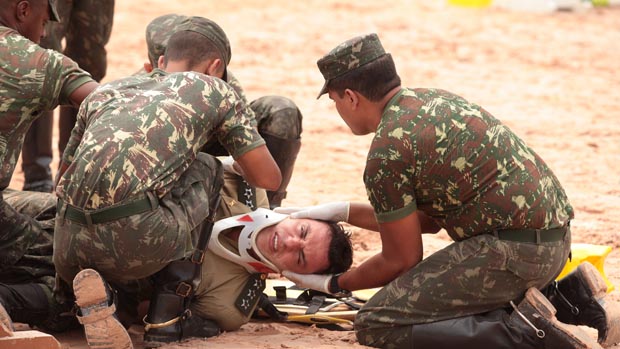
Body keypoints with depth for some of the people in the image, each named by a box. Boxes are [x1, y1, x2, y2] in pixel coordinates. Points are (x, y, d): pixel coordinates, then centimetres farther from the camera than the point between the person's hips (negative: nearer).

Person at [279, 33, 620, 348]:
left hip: (512, 251, -9)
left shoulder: (386, 151, -11)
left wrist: (333, 284, 13)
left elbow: (401, 261, -3)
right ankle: (569, 296, 14)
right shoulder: (434, 100, 16)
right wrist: (341, 212, 24)